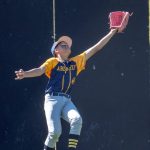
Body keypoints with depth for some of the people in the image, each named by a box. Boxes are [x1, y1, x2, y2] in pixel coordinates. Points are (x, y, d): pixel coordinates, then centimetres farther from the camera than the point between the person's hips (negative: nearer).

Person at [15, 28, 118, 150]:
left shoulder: (76, 62, 17)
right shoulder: (52, 62, 6)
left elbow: (96, 48, 18)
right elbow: (40, 70, -13)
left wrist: (112, 33, 17)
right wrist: (25, 74, -35)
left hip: (67, 101, 4)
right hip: (53, 99, -4)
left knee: (77, 120, -26)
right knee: (55, 131, -18)